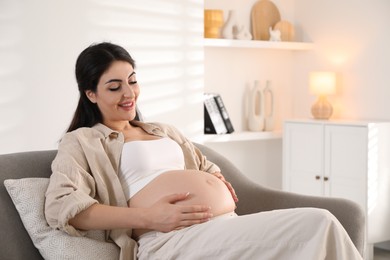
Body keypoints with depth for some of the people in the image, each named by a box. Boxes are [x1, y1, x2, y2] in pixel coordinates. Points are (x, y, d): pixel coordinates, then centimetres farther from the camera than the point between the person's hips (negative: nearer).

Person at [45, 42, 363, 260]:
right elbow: (61, 206, -6)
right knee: (318, 225, -26)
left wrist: (221, 184, 10)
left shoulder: (164, 130, 31)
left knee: (320, 225, -22)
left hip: (228, 225, 8)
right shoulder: (82, 142, 10)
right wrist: (148, 217, -17)